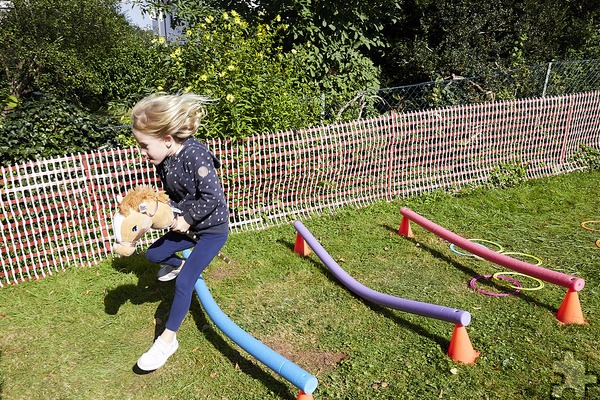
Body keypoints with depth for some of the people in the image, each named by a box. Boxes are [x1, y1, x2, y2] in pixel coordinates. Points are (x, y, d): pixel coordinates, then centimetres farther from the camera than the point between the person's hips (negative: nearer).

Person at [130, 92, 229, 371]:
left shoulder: (194, 154, -30)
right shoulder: (163, 159, -5)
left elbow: (213, 197, -31)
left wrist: (186, 219, -19)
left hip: (212, 229, -8)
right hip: (187, 225, 8)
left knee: (184, 283, -10)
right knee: (153, 254, 17)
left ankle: (168, 339, 7)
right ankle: (178, 264, 50)